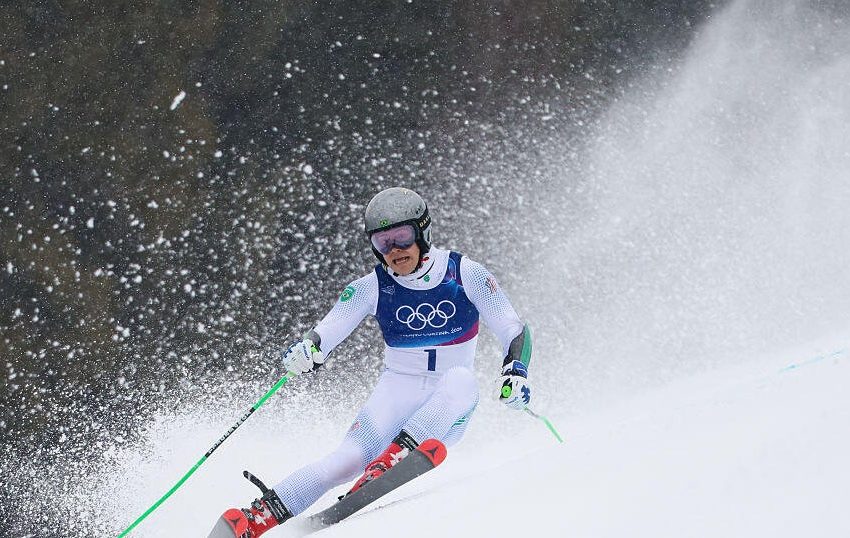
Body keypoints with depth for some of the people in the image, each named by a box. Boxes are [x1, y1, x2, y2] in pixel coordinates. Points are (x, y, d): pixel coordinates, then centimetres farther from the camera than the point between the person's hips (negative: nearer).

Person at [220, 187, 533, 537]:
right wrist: (306, 350, -34)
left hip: (447, 411, 0)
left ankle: (394, 455, -46)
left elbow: (514, 331, -5)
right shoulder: (373, 288, -4)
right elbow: (326, 332, -11)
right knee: (351, 458, -27)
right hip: (397, 390, 0)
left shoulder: (466, 275, -7)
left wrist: (515, 371, -25)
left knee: (460, 380, -36)